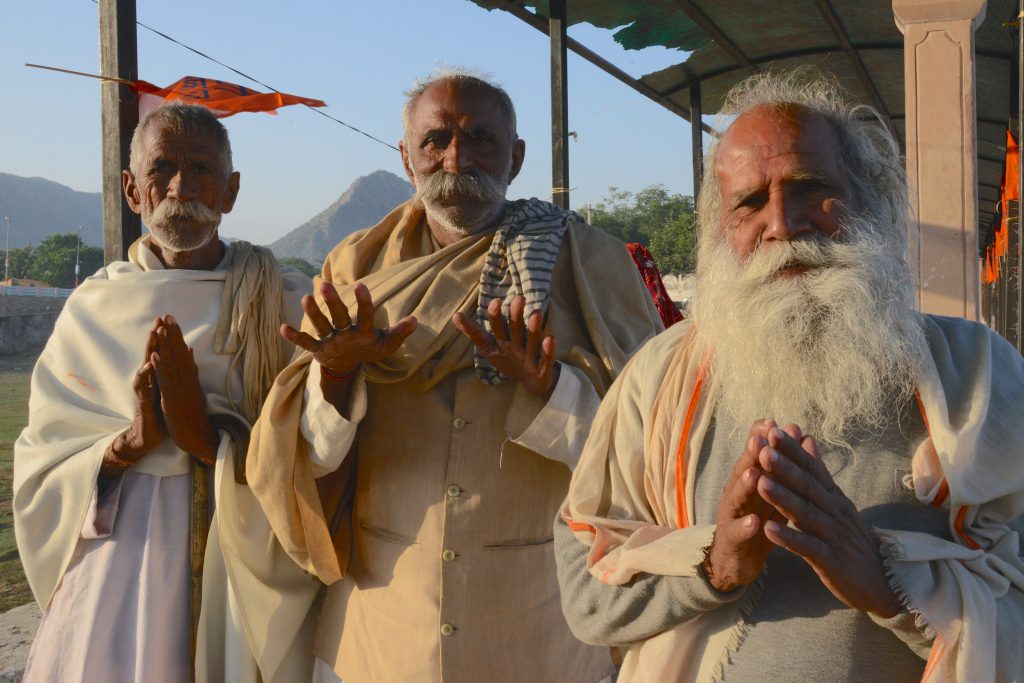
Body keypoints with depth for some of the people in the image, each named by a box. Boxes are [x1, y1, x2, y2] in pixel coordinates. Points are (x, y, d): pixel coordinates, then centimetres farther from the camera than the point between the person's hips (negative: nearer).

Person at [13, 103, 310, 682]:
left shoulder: (287, 302, -4)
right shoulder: (93, 308, 3)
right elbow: (41, 472, 2)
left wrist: (209, 437, -23)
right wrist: (130, 441, -16)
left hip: (246, 566, -1)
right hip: (119, 565, 2)